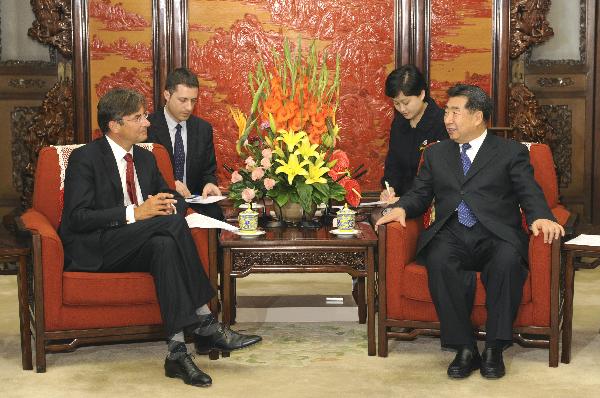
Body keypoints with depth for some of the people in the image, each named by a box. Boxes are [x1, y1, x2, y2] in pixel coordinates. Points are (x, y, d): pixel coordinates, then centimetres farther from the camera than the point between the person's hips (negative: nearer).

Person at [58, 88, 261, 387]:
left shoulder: (145, 158, 17)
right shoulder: (85, 158, -5)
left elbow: (176, 199, 23)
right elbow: (77, 217, -15)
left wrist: (167, 204, -4)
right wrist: (134, 213, -22)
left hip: (134, 249, 6)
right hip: (94, 252, -6)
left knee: (165, 245, -32)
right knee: (172, 222, -29)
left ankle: (177, 351, -39)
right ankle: (205, 324, -30)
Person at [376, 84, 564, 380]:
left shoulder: (511, 152, 13)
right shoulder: (436, 154, 25)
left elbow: (530, 194, 3)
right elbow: (420, 194, 21)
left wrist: (540, 217, -20)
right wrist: (402, 208, -2)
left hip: (496, 236, -2)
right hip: (451, 236, 2)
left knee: (508, 260, -36)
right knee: (438, 259, -34)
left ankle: (494, 349, -26)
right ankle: (464, 349, -28)